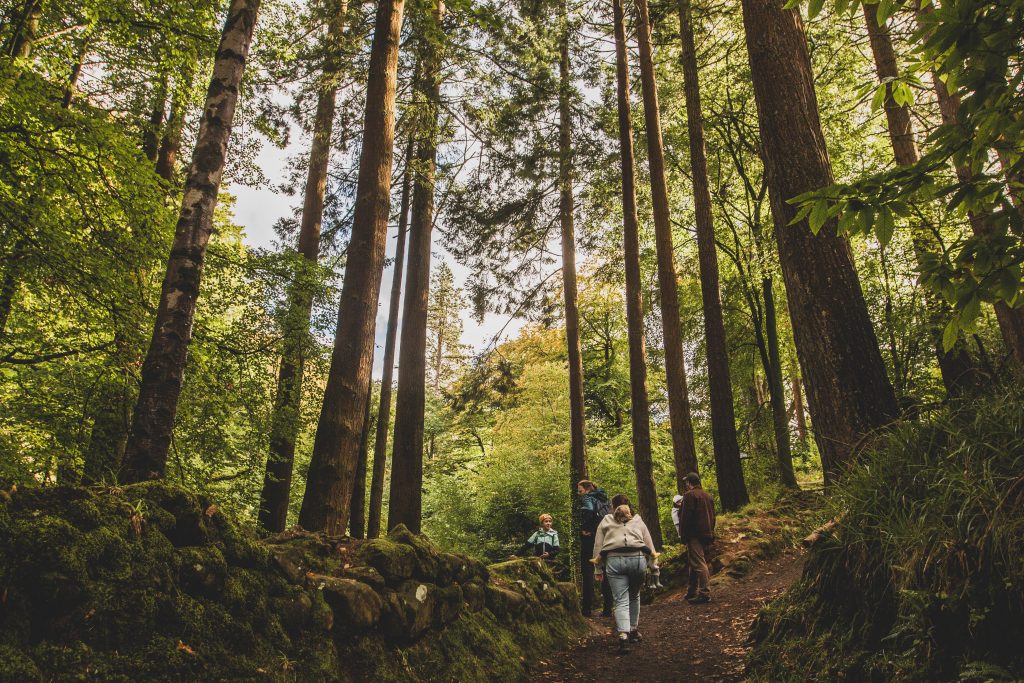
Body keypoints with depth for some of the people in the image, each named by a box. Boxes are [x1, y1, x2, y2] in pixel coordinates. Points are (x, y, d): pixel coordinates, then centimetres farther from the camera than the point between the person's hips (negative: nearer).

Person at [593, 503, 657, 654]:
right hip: (638, 558, 2)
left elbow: (598, 547, 14)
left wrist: (599, 570, 15)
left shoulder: (605, 522, 21)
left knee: (621, 601, -2)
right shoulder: (638, 521, 24)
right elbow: (650, 546, 16)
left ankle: (623, 635, -19)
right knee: (634, 597, 23)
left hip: (614, 560, -1)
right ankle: (633, 630, 29)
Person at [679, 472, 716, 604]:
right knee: (699, 562, 16)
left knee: (698, 564, -9)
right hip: (707, 534, 9)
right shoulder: (707, 496, 17)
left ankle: (704, 594, -12)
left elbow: (685, 517, -14)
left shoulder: (689, 495, -9)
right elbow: (712, 517, 20)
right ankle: (692, 592, 23)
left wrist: (683, 534, -9)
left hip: (694, 535, -9)